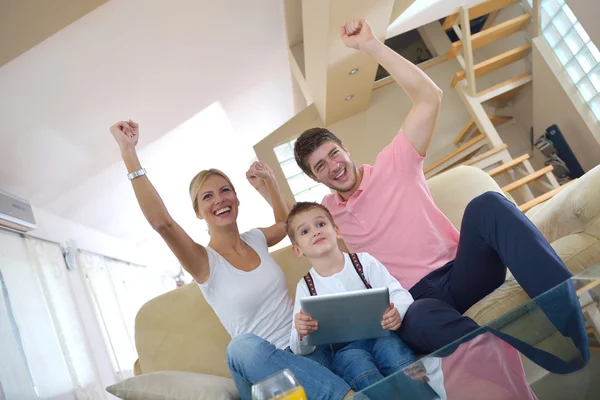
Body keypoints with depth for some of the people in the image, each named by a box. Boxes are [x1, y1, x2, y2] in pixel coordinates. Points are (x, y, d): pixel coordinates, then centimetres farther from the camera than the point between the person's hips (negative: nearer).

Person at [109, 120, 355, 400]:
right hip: (261, 365, -3)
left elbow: (285, 224, 31)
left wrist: (270, 183, 17)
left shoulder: (256, 239, 8)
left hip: (307, 347, 3)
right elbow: (161, 223, -28)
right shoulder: (205, 261, -8)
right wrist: (128, 152, -28)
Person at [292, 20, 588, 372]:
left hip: (462, 275, 0)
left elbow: (429, 97, -6)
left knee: (487, 205, -33)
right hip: (418, 300, 1)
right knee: (420, 320, -41)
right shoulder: (326, 215, 15)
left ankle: (569, 326, -42)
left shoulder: (393, 165, 3)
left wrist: (370, 45, -10)